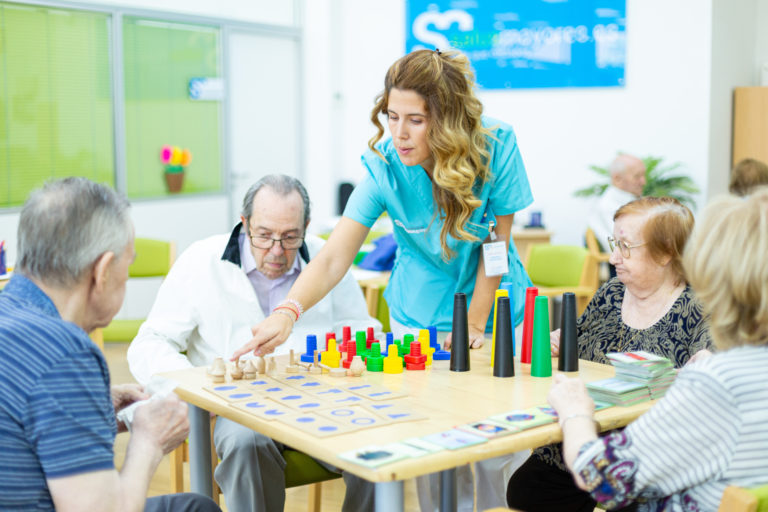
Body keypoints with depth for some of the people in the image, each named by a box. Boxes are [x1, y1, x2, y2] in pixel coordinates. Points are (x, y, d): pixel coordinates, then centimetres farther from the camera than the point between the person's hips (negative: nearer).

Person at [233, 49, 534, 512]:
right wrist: (289, 312, -40)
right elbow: (334, 257, -24)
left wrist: (475, 325, -10)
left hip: (492, 303, 0)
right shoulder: (384, 165, -19)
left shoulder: (497, 145, -20)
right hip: (418, 314, 0)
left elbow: (497, 240, -12)